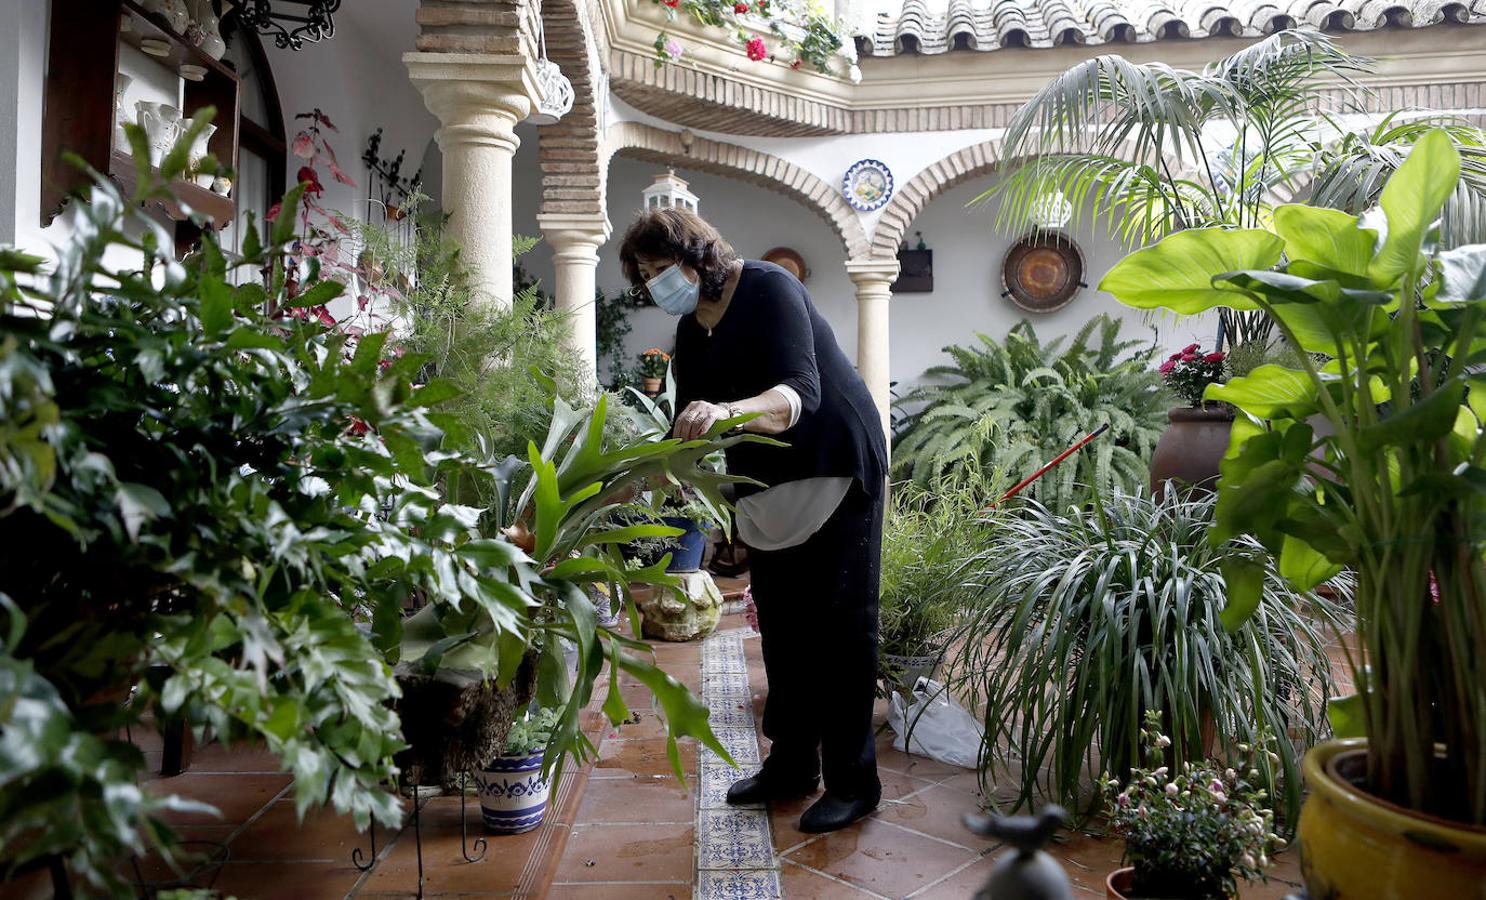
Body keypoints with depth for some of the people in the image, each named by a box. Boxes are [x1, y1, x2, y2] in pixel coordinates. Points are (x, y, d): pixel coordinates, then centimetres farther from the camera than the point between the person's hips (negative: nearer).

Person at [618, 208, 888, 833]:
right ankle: (791, 765, 24)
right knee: (779, 625, 11)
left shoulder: (768, 288, -18)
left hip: (835, 470, -8)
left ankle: (853, 781, 6)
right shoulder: (691, 330, 5)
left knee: (838, 623, -4)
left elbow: (800, 393, -33)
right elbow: (688, 427, 7)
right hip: (766, 485, 8)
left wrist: (725, 412, -51)